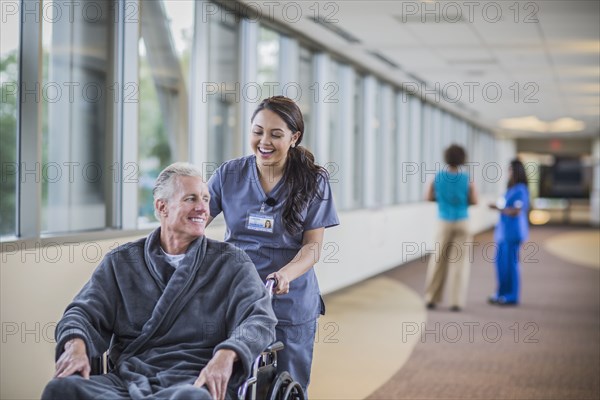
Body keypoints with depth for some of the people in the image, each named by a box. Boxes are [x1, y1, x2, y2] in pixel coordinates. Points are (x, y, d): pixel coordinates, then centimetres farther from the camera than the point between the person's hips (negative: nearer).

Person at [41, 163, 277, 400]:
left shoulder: (231, 263, 13)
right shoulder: (122, 262, 19)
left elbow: (260, 319, 0)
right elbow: (85, 310, 12)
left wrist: (227, 354, -23)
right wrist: (76, 344, -14)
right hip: (127, 378, 4)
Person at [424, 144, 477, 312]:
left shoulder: (438, 177, -6)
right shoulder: (467, 179, -9)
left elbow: (429, 197, 4)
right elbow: (474, 201, -4)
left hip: (445, 222, 1)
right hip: (462, 222, -1)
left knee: (438, 261, 11)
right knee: (459, 262, 2)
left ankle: (431, 298, 12)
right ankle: (456, 301, -2)